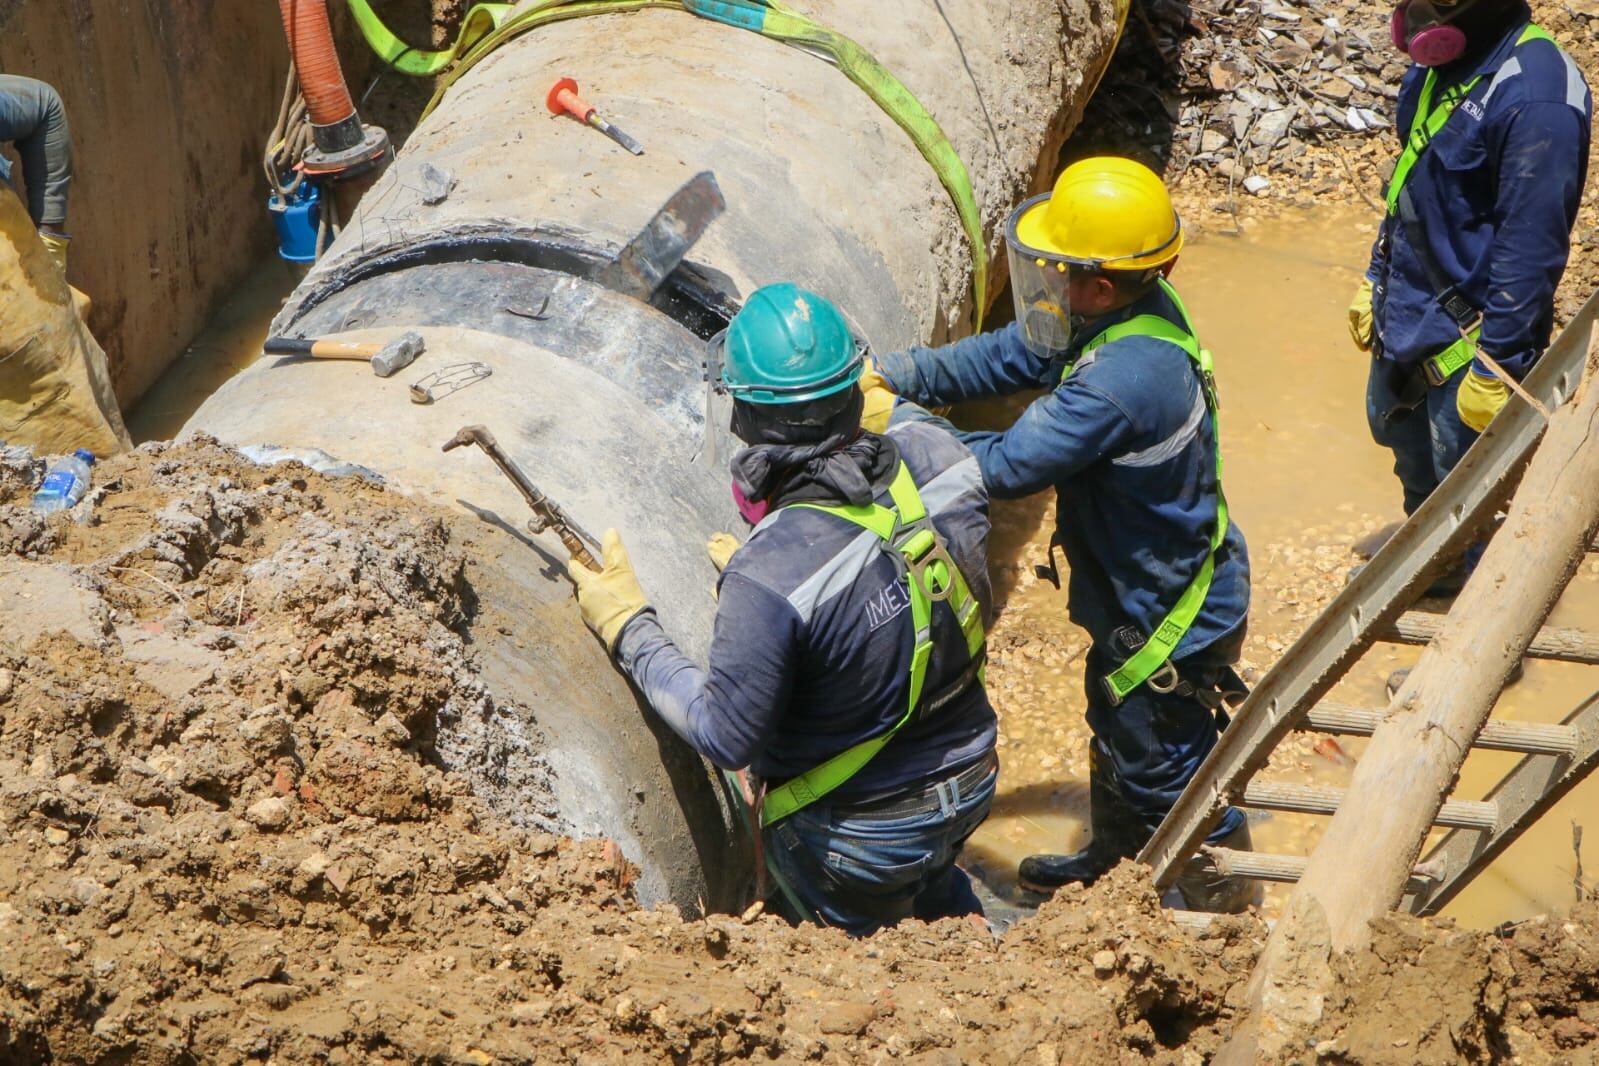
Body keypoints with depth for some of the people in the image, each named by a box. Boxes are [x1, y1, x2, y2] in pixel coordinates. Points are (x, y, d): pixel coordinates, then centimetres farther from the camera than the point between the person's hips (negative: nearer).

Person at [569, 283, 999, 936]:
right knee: (933, 891, 38)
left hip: (859, 828, -5)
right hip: (970, 781, 5)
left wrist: (628, 628, -13)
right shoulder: (936, 459, -19)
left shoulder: (768, 577, -35)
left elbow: (726, 738, -23)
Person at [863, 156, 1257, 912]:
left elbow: (1005, 468, -32)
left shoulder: (1121, 380, -39)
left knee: (1168, 771, 11)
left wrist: (898, 422, -21)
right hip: (1138, 593, 10)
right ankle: (1113, 860, 56)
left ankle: (1227, 912, 32)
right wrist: (893, 375, -6)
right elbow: (1006, 356, 3)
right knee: (1117, 733, 31)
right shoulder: (1125, 313, -8)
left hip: (1170, 621, -10)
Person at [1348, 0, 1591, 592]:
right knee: (1402, 434, 27)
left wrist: (1497, 366, -21)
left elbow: (1530, 249, -25)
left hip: (1467, 335, -9)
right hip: (1405, 314, 9)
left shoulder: (1534, 94, -28)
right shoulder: (1441, 61, -1)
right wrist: (1377, 279, 18)